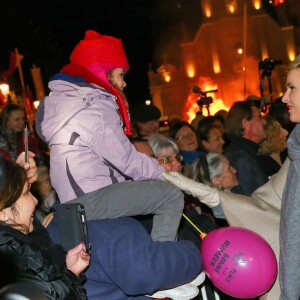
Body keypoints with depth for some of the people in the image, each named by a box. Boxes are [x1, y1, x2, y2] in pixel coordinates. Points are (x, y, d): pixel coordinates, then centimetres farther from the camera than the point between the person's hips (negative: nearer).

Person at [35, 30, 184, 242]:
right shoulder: (95, 109, -15)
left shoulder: (70, 99, 15)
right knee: (171, 196, -14)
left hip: (76, 193, 10)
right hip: (88, 200, -10)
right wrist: (163, 172, -1)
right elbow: (126, 160, -15)